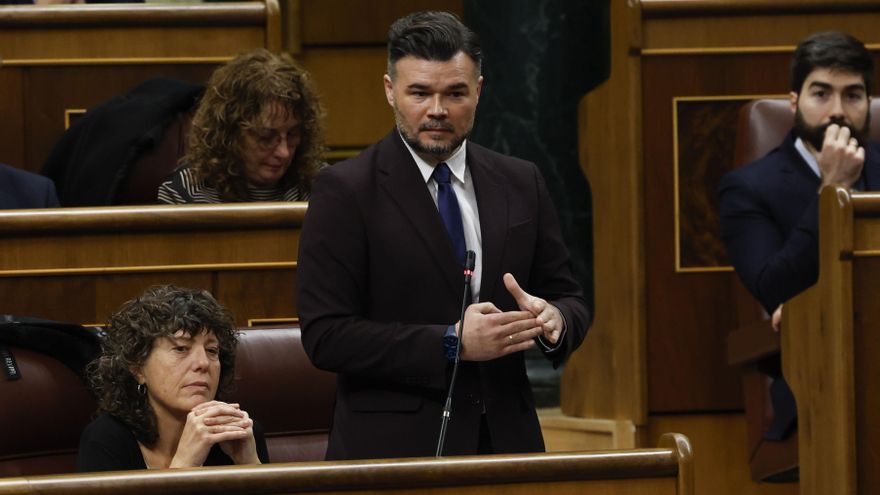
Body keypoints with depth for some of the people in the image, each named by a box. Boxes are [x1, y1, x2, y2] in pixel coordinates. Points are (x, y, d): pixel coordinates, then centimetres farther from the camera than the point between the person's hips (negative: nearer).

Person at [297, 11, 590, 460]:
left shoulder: (520, 184, 8)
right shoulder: (344, 191, -6)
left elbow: (569, 299, 12)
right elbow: (325, 335, -12)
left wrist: (553, 319, -12)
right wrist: (453, 343, -19)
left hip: (506, 439, 4)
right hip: (394, 450, -4)